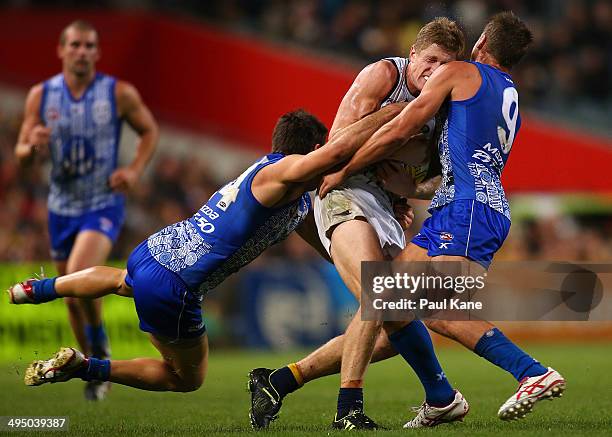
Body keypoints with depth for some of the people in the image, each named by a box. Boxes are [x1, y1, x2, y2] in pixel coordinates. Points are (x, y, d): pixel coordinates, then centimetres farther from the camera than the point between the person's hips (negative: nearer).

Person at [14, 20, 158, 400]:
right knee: (72, 298, 11)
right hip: (62, 208, 4)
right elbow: (21, 155, 1)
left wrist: (135, 170, -10)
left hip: (103, 206, -4)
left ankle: (99, 338, 1)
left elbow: (149, 130, 6)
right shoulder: (41, 96, -2)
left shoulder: (120, 93, -8)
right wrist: (33, 144, -23)